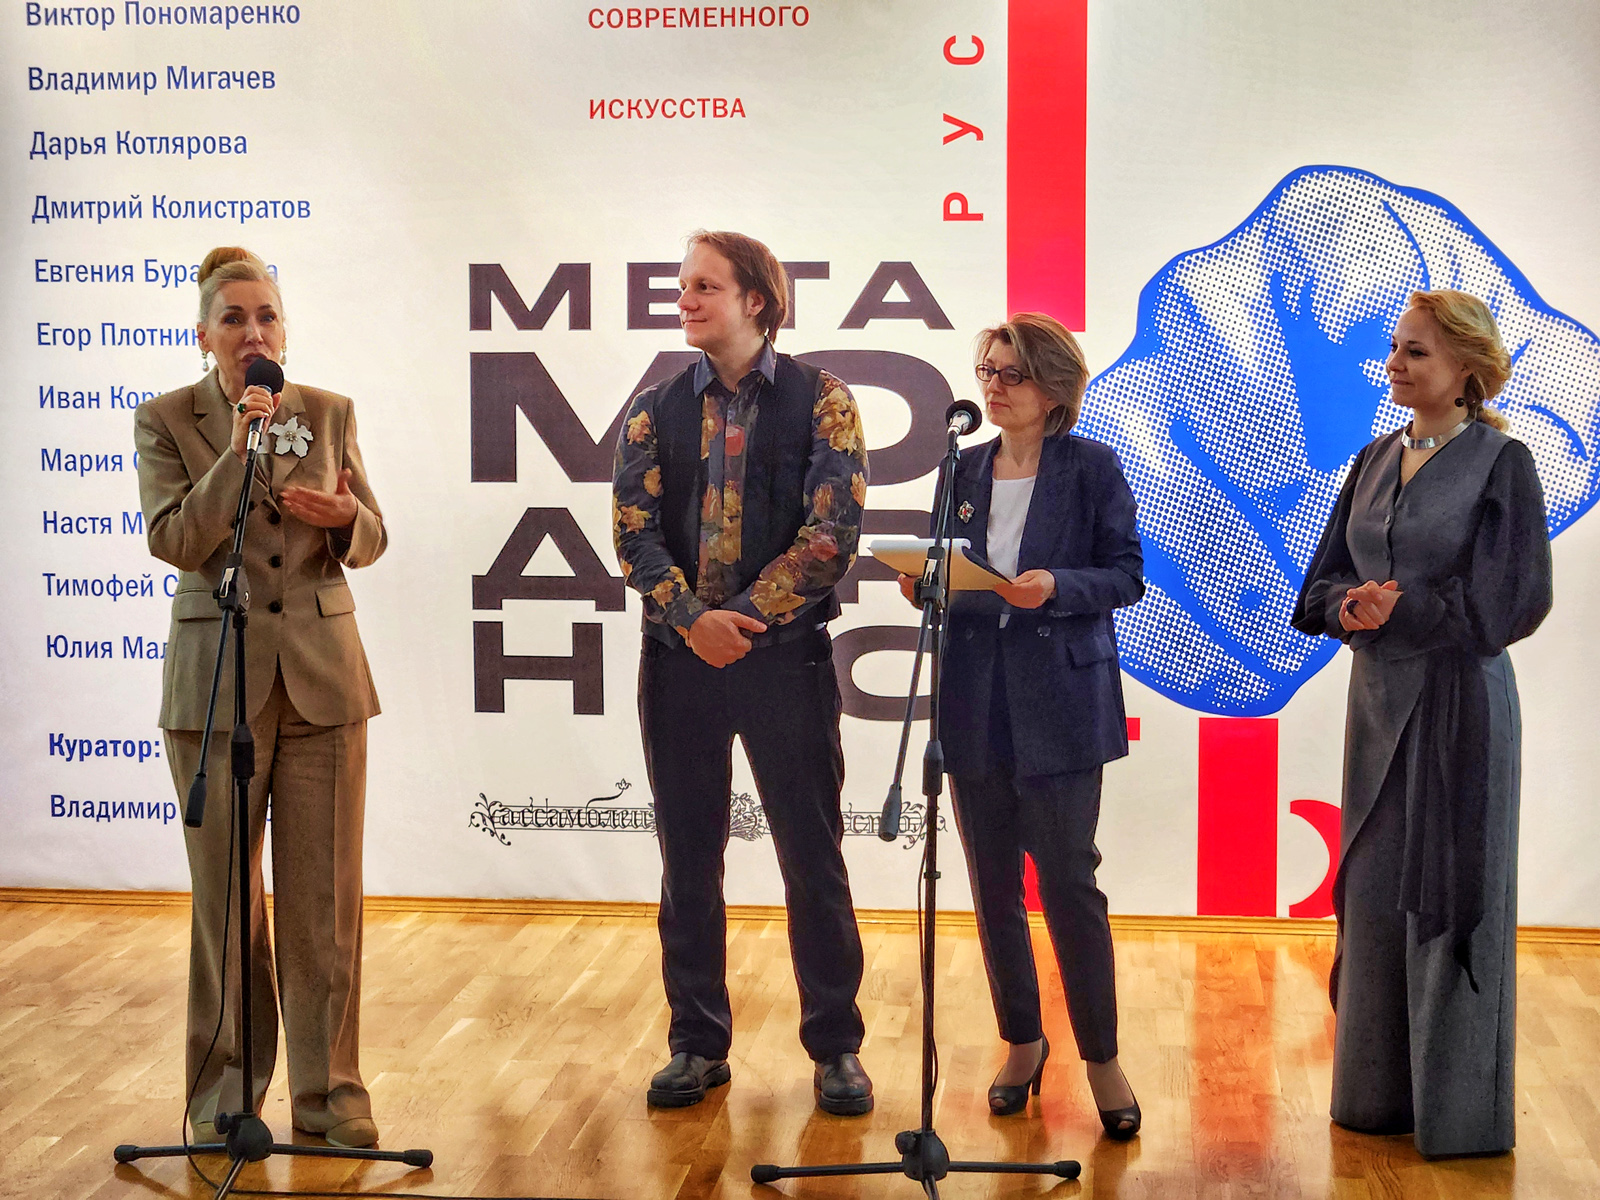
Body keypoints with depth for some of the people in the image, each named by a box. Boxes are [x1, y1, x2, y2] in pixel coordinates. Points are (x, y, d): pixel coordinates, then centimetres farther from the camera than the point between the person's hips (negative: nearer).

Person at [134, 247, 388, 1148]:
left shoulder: (331, 414, 6)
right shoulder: (166, 421, 0)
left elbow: (372, 539, 9)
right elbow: (172, 542, -12)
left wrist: (344, 517, -14)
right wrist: (239, 454, -21)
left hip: (323, 677, 2)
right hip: (215, 683, -1)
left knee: (326, 900, 3)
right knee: (225, 902, 6)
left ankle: (330, 1093, 14)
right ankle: (225, 1094, 19)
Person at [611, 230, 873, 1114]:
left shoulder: (819, 400, -1)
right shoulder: (656, 411, 7)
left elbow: (832, 531, -10)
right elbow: (634, 532, -1)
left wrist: (743, 618, -14)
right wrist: (694, 619, -16)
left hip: (785, 653, -3)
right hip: (679, 655, 3)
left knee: (812, 857, 2)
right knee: (688, 859, 9)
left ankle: (835, 1048, 14)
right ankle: (698, 1045, 20)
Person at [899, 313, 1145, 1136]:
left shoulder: (1091, 467, -2)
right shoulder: (965, 470, 11)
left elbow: (1126, 576, -4)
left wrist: (1055, 588, -21)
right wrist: (926, 585, -7)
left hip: (1059, 704, -4)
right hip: (975, 704, 4)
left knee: (1069, 881, -5)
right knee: (993, 885, 9)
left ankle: (1101, 1058, 8)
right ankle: (1022, 1043, 24)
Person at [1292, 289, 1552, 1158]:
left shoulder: (1500, 462, -8)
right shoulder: (1376, 459, 11)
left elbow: (1505, 599, -13)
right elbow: (1326, 580, 10)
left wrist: (1399, 611, -17)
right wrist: (1352, 604, -12)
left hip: (1459, 701, -6)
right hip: (1379, 695, 6)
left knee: (1452, 888, 0)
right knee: (1375, 888, 10)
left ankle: (1460, 1108, 11)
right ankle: (1381, 1088, 21)